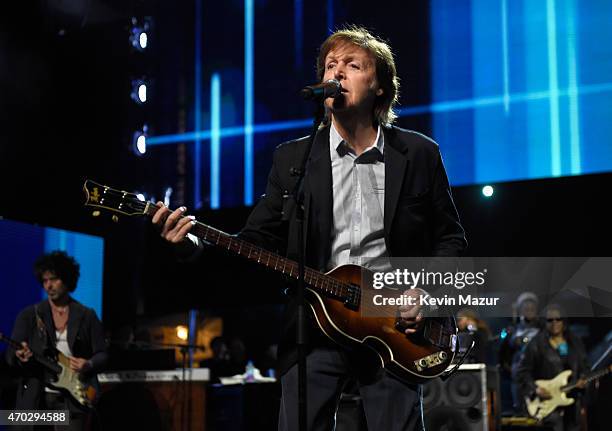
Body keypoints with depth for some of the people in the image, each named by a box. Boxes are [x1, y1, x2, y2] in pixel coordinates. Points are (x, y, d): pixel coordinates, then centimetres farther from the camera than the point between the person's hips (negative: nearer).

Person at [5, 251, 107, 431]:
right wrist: (19, 356, -23)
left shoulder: (87, 316, 7)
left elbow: (102, 353, 8)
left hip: (73, 397, 0)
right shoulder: (28, 315, 6)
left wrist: (89, 365, -13)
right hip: (34, 398, 0)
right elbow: (10, 355, 1)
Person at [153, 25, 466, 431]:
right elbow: (258, 241, 4)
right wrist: (192, 244, -13)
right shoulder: (293, 158, 6)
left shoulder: (419, 154, 5)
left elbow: (450, 236, 11)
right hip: (315, 325, 0)